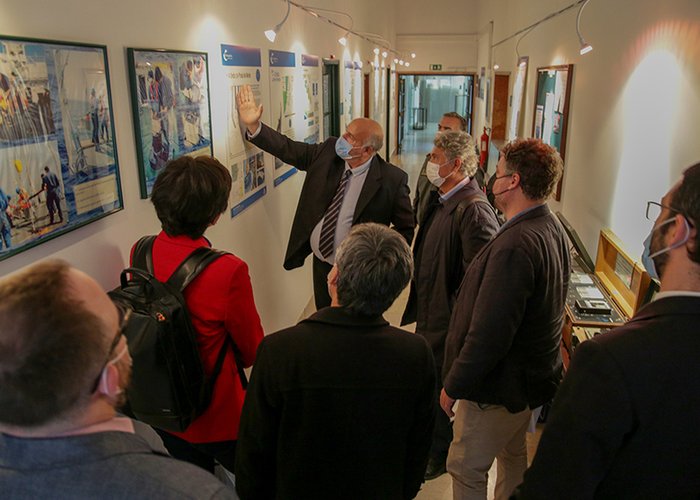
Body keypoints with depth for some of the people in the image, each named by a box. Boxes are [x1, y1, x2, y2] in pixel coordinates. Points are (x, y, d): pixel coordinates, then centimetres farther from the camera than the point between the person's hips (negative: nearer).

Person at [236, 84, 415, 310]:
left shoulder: (392, 179, -19)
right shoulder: (328, 151, -7)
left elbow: (405, 228, -9)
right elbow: (287, 149, -3)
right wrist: (253, 125, -14)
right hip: (321, 264, 5)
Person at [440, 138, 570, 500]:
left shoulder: (515, 246, -32)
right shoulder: (553, 230, 0)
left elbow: (488, 334, -31)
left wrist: (453, 386, -17)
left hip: (502, 384, -9)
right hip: (534, 372, 9)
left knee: (465, 468, 10)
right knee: (513, 456, 28)